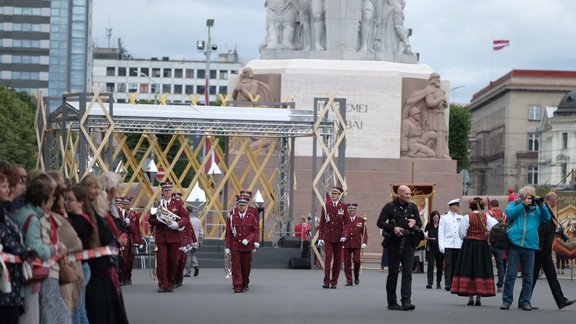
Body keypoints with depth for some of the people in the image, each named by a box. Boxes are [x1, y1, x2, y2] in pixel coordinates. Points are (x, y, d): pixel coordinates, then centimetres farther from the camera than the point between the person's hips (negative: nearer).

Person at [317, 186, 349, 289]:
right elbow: (322, 222, 6)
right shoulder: (326, 206, 5)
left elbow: (347, 222, 1)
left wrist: (344, 235, -12)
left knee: (337, 260, 4)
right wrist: (320, 237, 2)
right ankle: (326, 281, -11)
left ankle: (334, 282, 12)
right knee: (328, 258, -11)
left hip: (338, 237, 1)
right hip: (328, 237, -1)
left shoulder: (343, 206, 4)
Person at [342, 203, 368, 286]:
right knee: (347, 262, 0)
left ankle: (356, 276, 16)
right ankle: (349, 280, 7)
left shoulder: (361, 220, 8)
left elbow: (364, 233, 8)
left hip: (356, 244, -1)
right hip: (346, 244, 1)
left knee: (356, 261, -9)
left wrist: (364, 242, -4)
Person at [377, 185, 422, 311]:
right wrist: (393, 228, -16)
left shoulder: (413, 207, 12)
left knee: (407, 272, -7)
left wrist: (414, 222, -4)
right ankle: (392, 302, 11)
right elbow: (380, 222, -2)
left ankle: (406, 301, -12)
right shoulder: (390, 206, 0)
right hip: (394, 244, -3)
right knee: (393, 273, 4)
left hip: (408, 245, 3)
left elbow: (420, 224, 19)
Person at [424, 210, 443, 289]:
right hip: (430, 248, 0)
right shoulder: (429, 225, 5)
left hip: (439, 248, 0)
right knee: (430, 265, -8)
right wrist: (426, 237, -14)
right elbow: (424, 234, 8)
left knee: (439, 266, 7)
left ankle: (438, 283, 18)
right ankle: (430, 282, -12)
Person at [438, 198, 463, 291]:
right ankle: (447, 284, -11)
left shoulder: (461, 218, 13)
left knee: (455, 265, 2)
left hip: (458, 244, 2)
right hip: (448, 244, -2)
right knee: (448, 264, -8)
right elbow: (441, 232, 5)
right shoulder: (444, 218, 8)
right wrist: (441, 245, -5)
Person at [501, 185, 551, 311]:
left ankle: (525, 301, 12)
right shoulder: (514, 204, 11)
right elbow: (509, 213, -7)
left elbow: (547, 218, 8)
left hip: (530, 246, 2)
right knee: (510, 274, -3)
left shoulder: (536, 208, 16)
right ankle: (506, 300, 1)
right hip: (514, 244, -2)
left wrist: (542, 205, -4)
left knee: (528, 276, 5)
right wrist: (523, 204, -10)